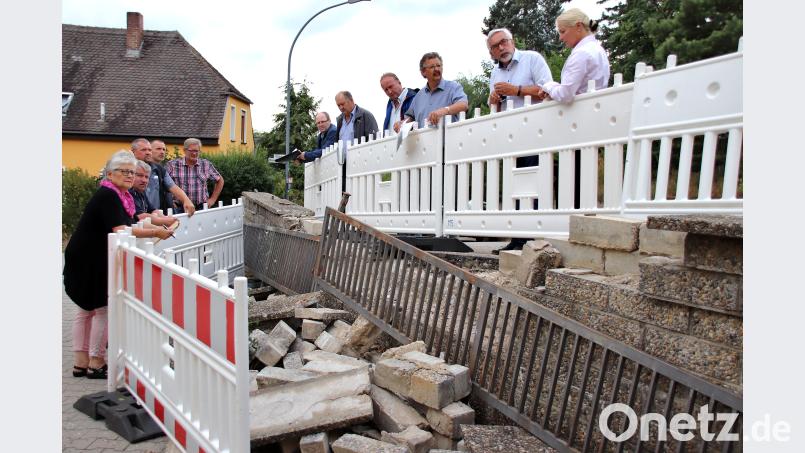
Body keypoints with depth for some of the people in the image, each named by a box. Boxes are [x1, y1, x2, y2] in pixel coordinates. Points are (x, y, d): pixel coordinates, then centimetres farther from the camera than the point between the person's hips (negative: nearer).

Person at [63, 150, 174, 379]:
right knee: (103, 309, -1)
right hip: (88, 261, -10)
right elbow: (120, 231, -29)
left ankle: (81, 363, 24)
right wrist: (155, 233, -29)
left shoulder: (119, 195, 10)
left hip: (92, 260, 10)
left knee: (87, 309, 14)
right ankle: (95, 365, 8)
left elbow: (127, 225, 10)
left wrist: (156, 228, 0)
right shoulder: (107, 195, -20)